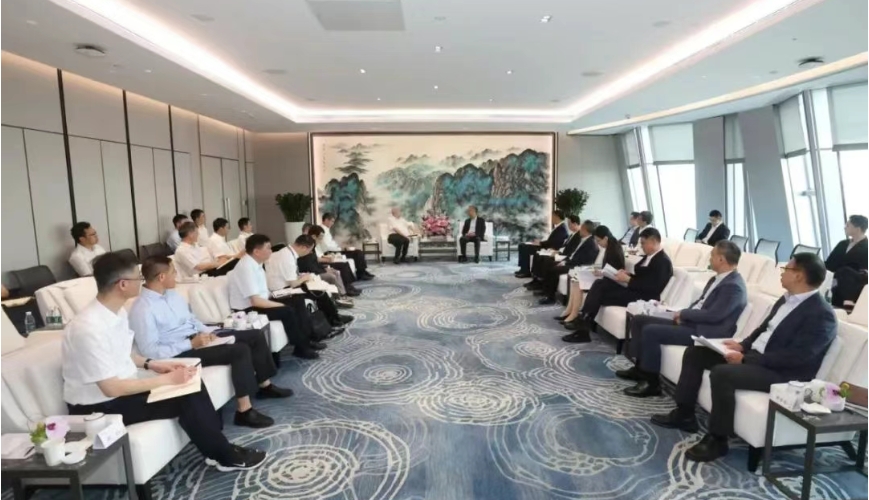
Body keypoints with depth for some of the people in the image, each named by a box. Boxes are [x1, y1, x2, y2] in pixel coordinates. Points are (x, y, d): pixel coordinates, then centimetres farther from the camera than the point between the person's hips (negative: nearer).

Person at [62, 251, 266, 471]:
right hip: (97, 407, -8)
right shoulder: (89, 328, -29)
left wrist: (151, 364, 2)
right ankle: (226, 457, 0)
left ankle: (218, 448, 7)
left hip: (121, 389, 9)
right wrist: (166, 380, -21)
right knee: (185, 398, -17)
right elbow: (111, 388, -27)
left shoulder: (116, 311, -1)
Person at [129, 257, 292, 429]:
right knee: (239, 350, -28)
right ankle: (244, 411, -20)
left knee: (255, 335, 1)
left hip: (197, 338, 9)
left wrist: (208, 332, -2)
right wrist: (191, 344, -25)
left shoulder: (172, 294, 9)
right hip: (180, 352, -9)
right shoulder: (142, 309, -17)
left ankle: (264, 385, 17)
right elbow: (150, 351, -21)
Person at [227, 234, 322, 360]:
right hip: (247, 310, -10)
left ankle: (307, 339, 4)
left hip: (258, 302, 10)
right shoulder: (247, 267, -24)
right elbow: (255, 301, -27)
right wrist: (281, 305, -18)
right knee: (287, 311, -24)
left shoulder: (254, 263, 4)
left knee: (297, 302, 2)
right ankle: (300, 348, -8)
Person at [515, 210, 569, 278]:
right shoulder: (557, 227, 15)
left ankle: (526, 272, -12)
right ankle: (524, 269, 4)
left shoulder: (561, 228, -17)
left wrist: (540, 243, -14)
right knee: (522, 245, 3)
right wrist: (540, 241, 2)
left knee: (526, 248, -21)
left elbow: (552, 242, -23)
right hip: (547, 246, 11)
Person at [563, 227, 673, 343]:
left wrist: (628, 279, -19)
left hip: (642, 297, -9)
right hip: (632, 288, 9)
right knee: (600, 284, -8)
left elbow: (653, 288, -21)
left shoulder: (663, 261, -12)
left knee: (601, 295, -17)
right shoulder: (649, 256, 16)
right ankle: (583, 320, -14)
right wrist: (626, 275, -3)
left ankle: (583, 329, -10)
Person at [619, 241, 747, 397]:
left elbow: (713, 315, -24)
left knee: (650, 331, -25)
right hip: (692, 322, 10)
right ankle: (641, 367, 12)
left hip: (704, 332, -10)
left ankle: (651, 382, -13)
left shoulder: (733, 286, -18)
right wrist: (684, 315, 0)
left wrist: (683, 313, -11)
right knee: (639, 320, 4)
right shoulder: (717, 278, 13)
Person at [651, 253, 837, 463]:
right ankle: (684, 414, 9)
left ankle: (717, 440, -15)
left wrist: (745, 359, -23)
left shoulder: (821, 314, -17)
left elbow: (795, 357, -24)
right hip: (753, 353, 10)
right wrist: (742, 345, 3)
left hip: (783, 372, -10)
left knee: (722, 373, -33)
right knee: (695, 352, 2)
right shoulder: (787, 299, 12)